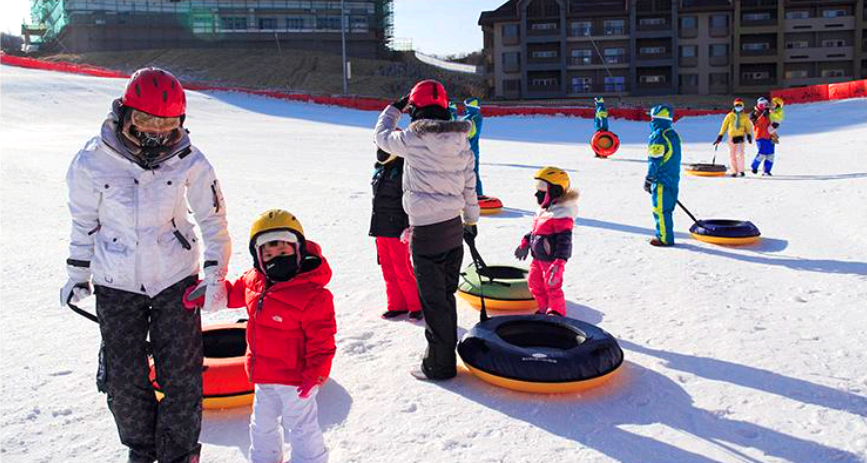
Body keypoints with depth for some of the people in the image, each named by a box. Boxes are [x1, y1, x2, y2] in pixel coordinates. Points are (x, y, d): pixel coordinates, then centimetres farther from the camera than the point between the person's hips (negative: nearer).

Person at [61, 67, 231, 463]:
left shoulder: (188, 161, -12)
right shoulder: (92, 162, -11)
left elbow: (213, 220, -2)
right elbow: (84, 222, 4)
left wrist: (215, 275, -8)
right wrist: (78, 276, 11)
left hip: (176, 280, 0)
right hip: (117, 284, 1)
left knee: (181, 375, 4)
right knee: (123, 378, 7)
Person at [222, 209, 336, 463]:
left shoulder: (313, 295, -25)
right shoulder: (253, 281, -4)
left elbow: (322, 340, -22)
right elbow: (232, 293, 18)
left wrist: (315, 374, -24)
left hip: (295, 377, -8)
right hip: (263, 375, 8)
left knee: (301, 428, 9)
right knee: (262, 423, 27)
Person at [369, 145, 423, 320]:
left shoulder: (404, 169, -13)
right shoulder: (380, 169, 12)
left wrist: (409, 228, -20)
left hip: (397, 229, -8)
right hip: (381, 229, 8)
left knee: (402, 269, -4)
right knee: (388, 268, 13)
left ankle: (417, 306, 11)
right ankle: (397, 305, 24)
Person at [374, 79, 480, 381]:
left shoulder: (413, 139, -14)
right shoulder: (461, 141, 3)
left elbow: (382, 135, 7)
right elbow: (470, 186, 11)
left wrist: (394, 109, 23)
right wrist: (471, 220, 23)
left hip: (426, 232, -6)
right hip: (453, 228, 7)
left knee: (433, 301, 3)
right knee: (446, 295, 19)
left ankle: (440, 365, 13)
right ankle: (445, 352, 32)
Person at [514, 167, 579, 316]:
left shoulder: (561, 216, -21)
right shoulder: (543, 211, 8)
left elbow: (564, 241, -24)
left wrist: (559, 262, -29)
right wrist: (525, 243, 27)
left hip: (552, 259, -10)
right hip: (538, 258, 10)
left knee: (552, 286, 1)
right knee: (534, 282, 18)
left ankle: (556, 313, 19)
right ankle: (544, 309, 34)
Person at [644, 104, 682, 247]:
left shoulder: (658, 136, -17)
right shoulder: (673, 134, 13)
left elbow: (655, 161, -18)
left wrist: (648, 180, -11)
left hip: (662, 181, -9)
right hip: (673, 179, 9)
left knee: (660, 210, -2)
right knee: (666, 209, 16)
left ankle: (665, 239, 2)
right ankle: (665, 236, 23)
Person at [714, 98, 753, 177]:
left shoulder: (745, 117, 7)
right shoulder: (730, 116, 5)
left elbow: (748, 126, 13)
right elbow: (724, 126, 8)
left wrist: (749, 135, 0)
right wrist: (720, 136, 5)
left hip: (740, 137, -1)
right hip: (731, 137, 1)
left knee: (740, 154, -16)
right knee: (732, 155, 2)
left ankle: (741, 170, -12)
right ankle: (734, 172, 9)